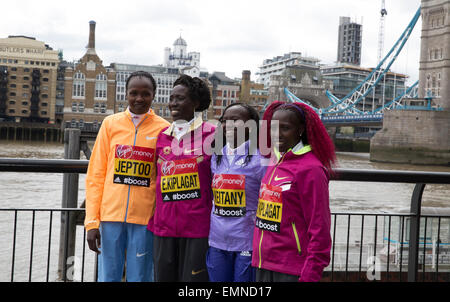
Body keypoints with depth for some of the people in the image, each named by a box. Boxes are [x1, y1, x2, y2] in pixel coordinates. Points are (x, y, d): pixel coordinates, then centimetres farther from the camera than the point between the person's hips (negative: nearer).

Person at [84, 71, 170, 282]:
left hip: (144, 217, -1)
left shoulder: (163, 129, 3)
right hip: (110, 214, 1)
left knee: (140, 277, 4)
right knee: (108, 277, 7)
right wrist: (91, 221, 0)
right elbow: (95, 175, 6)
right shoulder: (110, 124, 7)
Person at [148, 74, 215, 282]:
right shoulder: (163, 136, 10)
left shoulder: (210, 134, -4)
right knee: (163, 277, 13)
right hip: (164, 226, 5)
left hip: (198, 227, -5)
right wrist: (154, 221, 16)